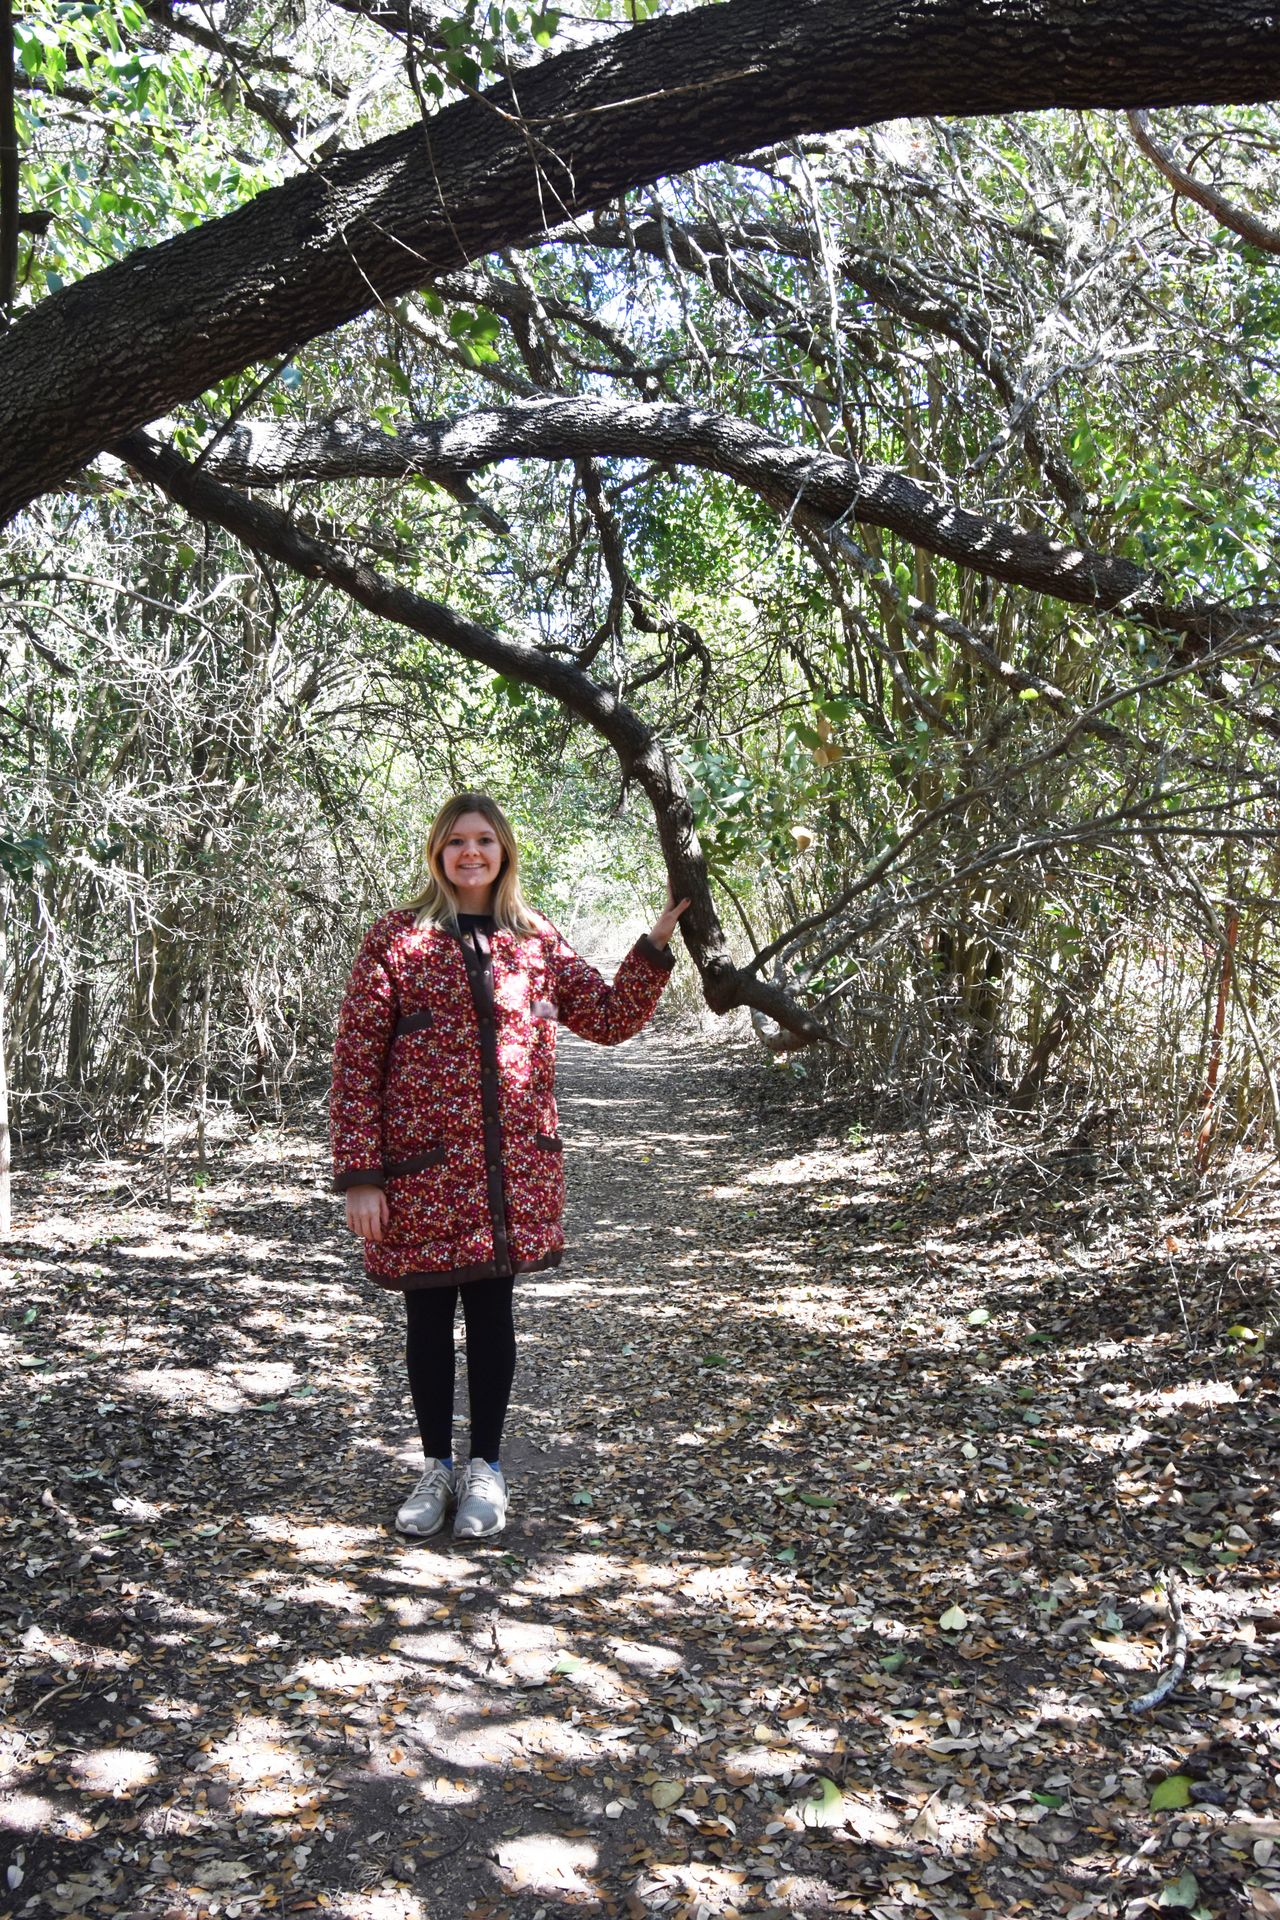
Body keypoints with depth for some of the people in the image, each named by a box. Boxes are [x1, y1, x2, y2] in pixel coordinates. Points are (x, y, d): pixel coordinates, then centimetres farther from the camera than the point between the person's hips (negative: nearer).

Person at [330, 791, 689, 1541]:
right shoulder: (396, 939, -2)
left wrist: (656, 945, 2)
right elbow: (356, 1064, -5)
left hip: (511, 1170, 2)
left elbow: (611, 1018, 14)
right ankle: (437, 1467, 29)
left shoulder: (537, 941, 8)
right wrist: (359, 1175, -10)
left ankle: (486, 1469, 27)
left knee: (492, 1312, 11)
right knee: (429, 1317, 10)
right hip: (423, 1169, -2)